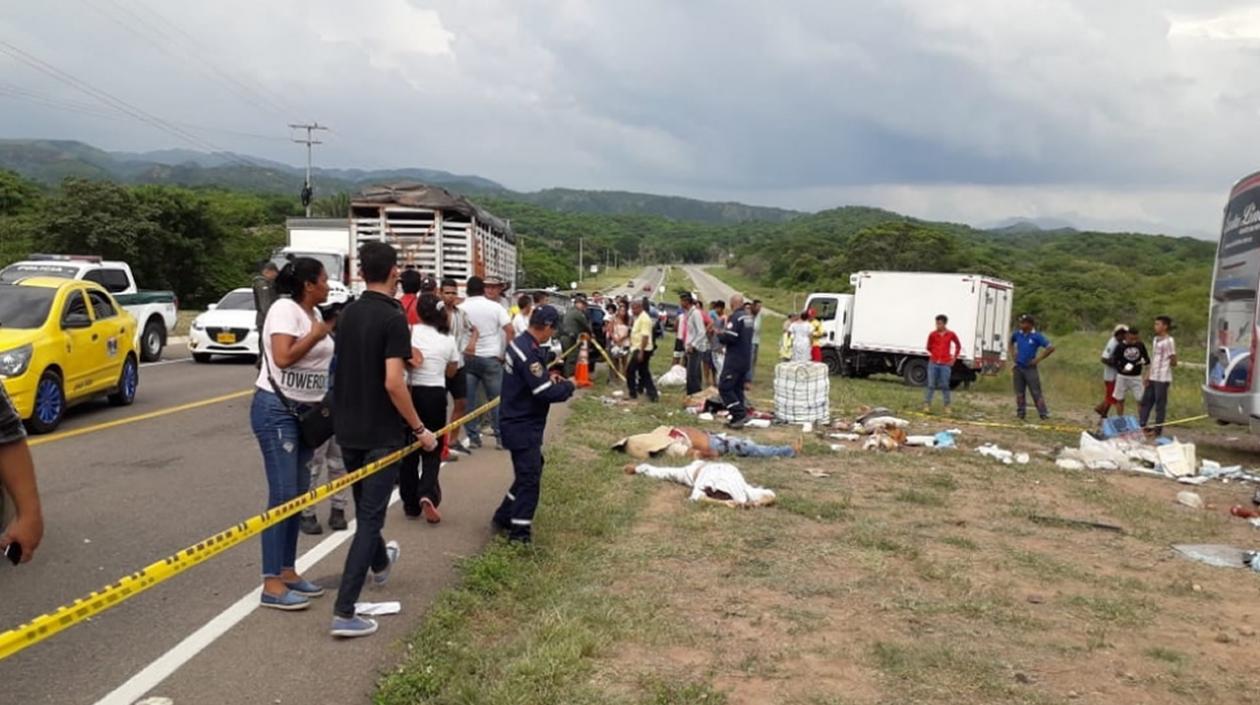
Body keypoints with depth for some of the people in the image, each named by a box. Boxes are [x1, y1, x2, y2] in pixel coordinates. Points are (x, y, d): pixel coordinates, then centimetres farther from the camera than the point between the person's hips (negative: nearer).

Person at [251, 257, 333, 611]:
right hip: (276, 410, -9)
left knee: (299, 493, 10)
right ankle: (271, 585, -5)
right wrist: (319, 333, -15)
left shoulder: (314, 314, 12)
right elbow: (283, 357, -23)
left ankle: (287, 571, 20)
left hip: (304, 410, 9)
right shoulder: (285, 308, -13)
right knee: (283, 494, -10)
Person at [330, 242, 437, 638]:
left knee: (365, 508, 26)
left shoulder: (348, 314, 6)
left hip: (348, 429, 8)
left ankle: (380, 563, 52)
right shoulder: (393, 318, -18)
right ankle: (344, 613, -5)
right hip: (381, 434, -8)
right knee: (370, 517, -3)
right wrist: (419, 429, -15)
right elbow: (393, 383, -25)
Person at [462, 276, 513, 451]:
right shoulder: (495, 307, -2)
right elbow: (509, 330, -7)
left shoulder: (462, 308, 0)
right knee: (496, 399, 7)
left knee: (470, 399, 7)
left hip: (468, 357, 1)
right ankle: (500, 437, 8)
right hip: (491, 357, -1)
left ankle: (473, 437, 10)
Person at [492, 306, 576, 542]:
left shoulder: (520, 344, 7)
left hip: (522, 423, 11)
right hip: (523, 426, -11)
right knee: (529, 477, -5)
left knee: (529, 471, 21)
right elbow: (546, 393, -25)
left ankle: (504, 517, 30)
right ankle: (520, 532, 1)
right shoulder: (528, 353, -26)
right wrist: (568, 386, -8)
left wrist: (548, 376, 6)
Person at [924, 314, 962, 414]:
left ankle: (947, 406, 13)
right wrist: (935, 354, 10)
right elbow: (929, 347, 15)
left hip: (945, 364, 0)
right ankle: (927, 405, 3)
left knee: (945, 386, 4)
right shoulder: (932, 334, 0)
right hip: (933, 363, 0)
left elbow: (958, 346, 15)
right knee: (931, 385, 0)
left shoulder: (951, 334, 0)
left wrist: (954, 358, 12)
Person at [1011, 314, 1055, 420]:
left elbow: (1051, 348, -11)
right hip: (1018, 368, 5)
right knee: (1019, 393, 9)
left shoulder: (1037, 336, -10)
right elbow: (1010, 342, 26)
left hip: (1030, 368, -4)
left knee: (1036, 392, -5)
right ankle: (1021, 414, 18)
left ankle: (1044, 414, -1)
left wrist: (1038, 359, -11)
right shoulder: (1017, 334, 4)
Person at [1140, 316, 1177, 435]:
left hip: (1162, 378, -8)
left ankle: (1157, 430, 8)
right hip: (1152, 377, 8)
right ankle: (1141, 425, 18)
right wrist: (1148, 375, 14)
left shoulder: (1169, 341, -12)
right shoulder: (1156, 340, 13)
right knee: (1146, 401, 11)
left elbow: (1173, 362, -7)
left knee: (1160, 405, 1)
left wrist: (1172, 363, -23)